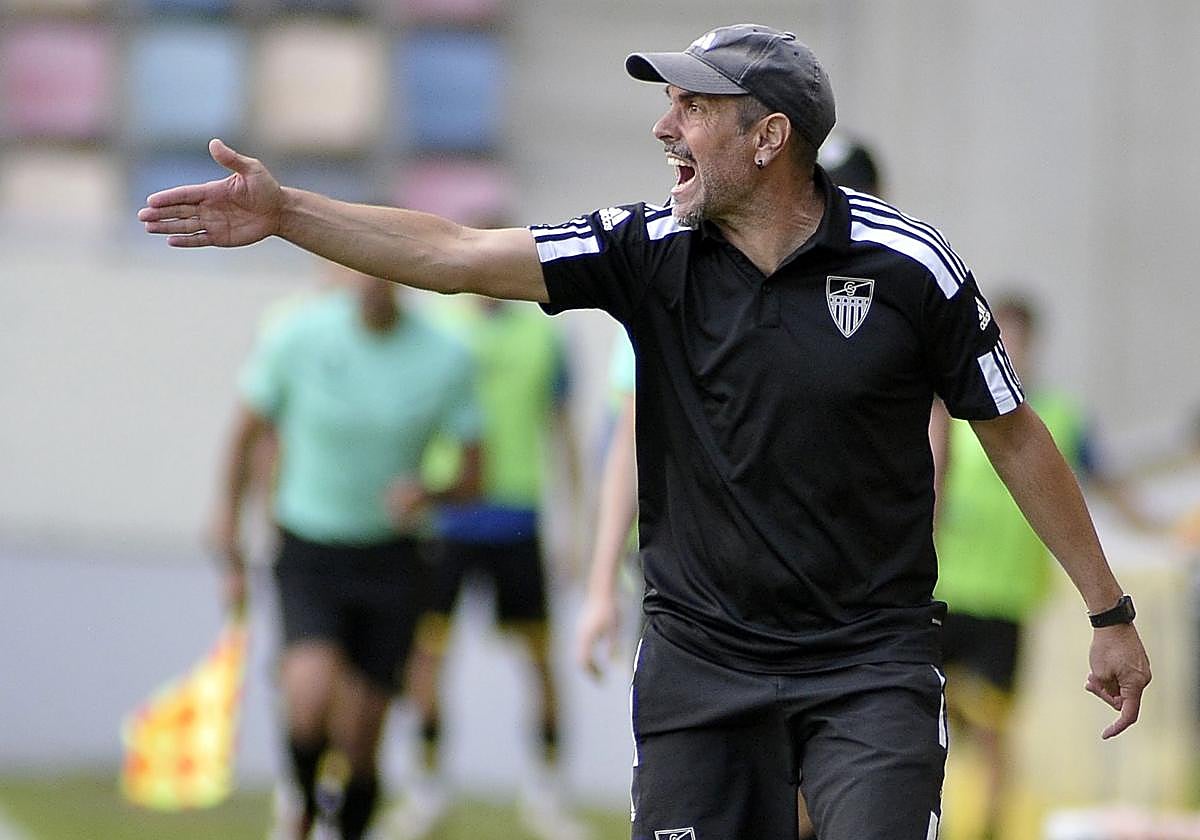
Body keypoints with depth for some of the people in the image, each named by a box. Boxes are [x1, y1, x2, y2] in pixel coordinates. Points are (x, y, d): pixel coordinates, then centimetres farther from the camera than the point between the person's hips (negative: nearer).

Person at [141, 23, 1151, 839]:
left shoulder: (908, 266, -8)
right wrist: (282, 211, -17)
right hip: (699, 657, 3)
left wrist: (1110, 612, 5)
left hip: (870, 663, -3)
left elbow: (1015, 436, 2)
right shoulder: (650, 251, -2)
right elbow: (458, 255, -7)